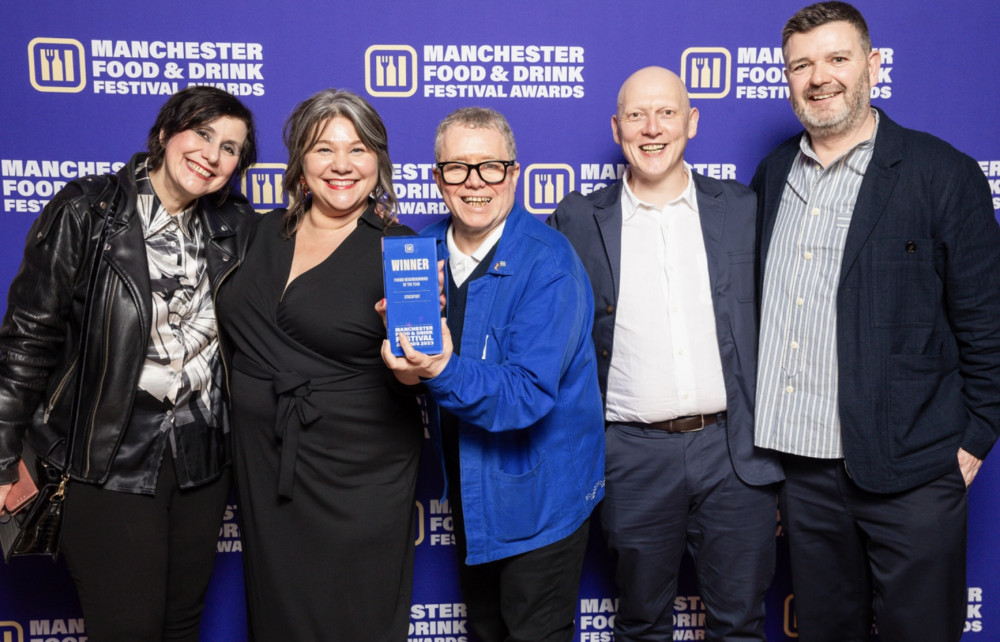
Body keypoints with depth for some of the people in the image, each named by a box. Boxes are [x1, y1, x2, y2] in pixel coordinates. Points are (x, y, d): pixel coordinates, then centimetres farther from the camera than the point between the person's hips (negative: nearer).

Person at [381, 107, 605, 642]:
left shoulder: (549, 264, -22)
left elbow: (530, 393, -28)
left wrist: (444, 372, -43)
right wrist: (409, 360, -19)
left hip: (536, 493, -6)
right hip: (465, 487, 6)